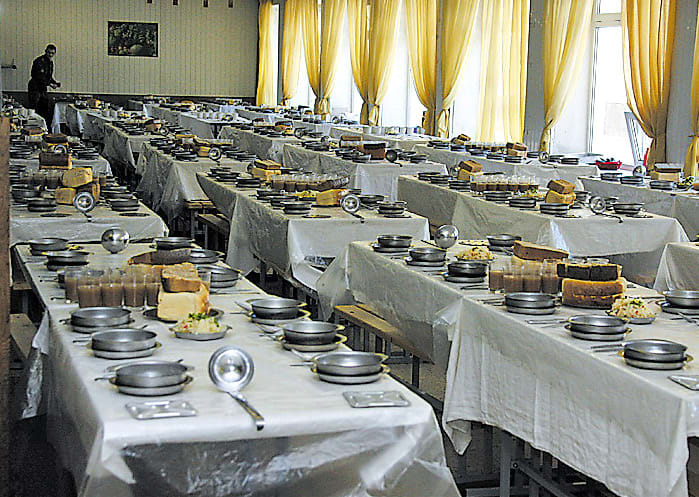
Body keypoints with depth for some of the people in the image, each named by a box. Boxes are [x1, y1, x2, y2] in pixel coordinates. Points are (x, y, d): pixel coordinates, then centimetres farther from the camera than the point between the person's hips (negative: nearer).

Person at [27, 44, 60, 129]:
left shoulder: (50, 62, 12)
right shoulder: (39, 61, -17)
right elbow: (39, 77, -24)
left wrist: (55, 82, 4)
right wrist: (50, 84, -25)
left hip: (43, 89, 9)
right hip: (35, 88, -9)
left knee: (47, 111, 8)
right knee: (33, 110, -9)